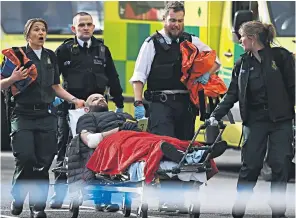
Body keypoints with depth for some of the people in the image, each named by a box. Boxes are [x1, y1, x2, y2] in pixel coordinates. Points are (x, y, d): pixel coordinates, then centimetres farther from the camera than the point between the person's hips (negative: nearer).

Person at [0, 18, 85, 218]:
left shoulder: (51, 57, 15)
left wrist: (74, 100, 10)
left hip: (46, 115, 4)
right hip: (23, 115, -4)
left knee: (44, 162, -2)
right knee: (26, 158, -15)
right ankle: (18, 197, 8)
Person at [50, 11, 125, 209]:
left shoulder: (102, 50, 14)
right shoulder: (65, 50, 4)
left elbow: (112, 78, 17)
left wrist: (119, 104, 15)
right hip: (69, 107, -2)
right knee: (64, 150, -1)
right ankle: (59, 194, 3)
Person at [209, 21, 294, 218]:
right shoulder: (243, 64, 8)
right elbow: (232, 94, 9)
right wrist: (216, 116, -2)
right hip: (255, 122, 2)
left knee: (280, 165, -2)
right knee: (250, 165, -1)